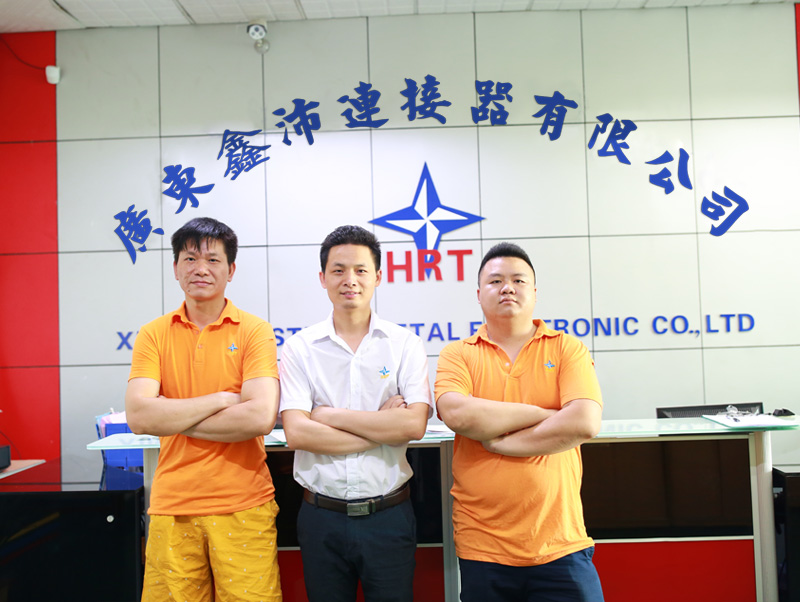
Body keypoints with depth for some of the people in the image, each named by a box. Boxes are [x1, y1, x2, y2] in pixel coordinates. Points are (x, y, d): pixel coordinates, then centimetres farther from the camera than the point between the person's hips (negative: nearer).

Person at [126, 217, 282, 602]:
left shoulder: (254, 332, -3)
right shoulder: (154, 335, 4)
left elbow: (261, 418, -16)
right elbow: (138, 416, -9)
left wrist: (173, 417, -9)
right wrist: (222, 399, -12)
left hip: (243, 508, -2)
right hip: (172, 506, 2)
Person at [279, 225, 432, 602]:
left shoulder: (404, 344, -1)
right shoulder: (300, 348, 0)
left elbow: (414, 425, -13)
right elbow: (296, 433, -11)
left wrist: (331, 415, -12)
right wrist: (383, 427, -12)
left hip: (389, 514, 0)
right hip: (322, 516, 1)